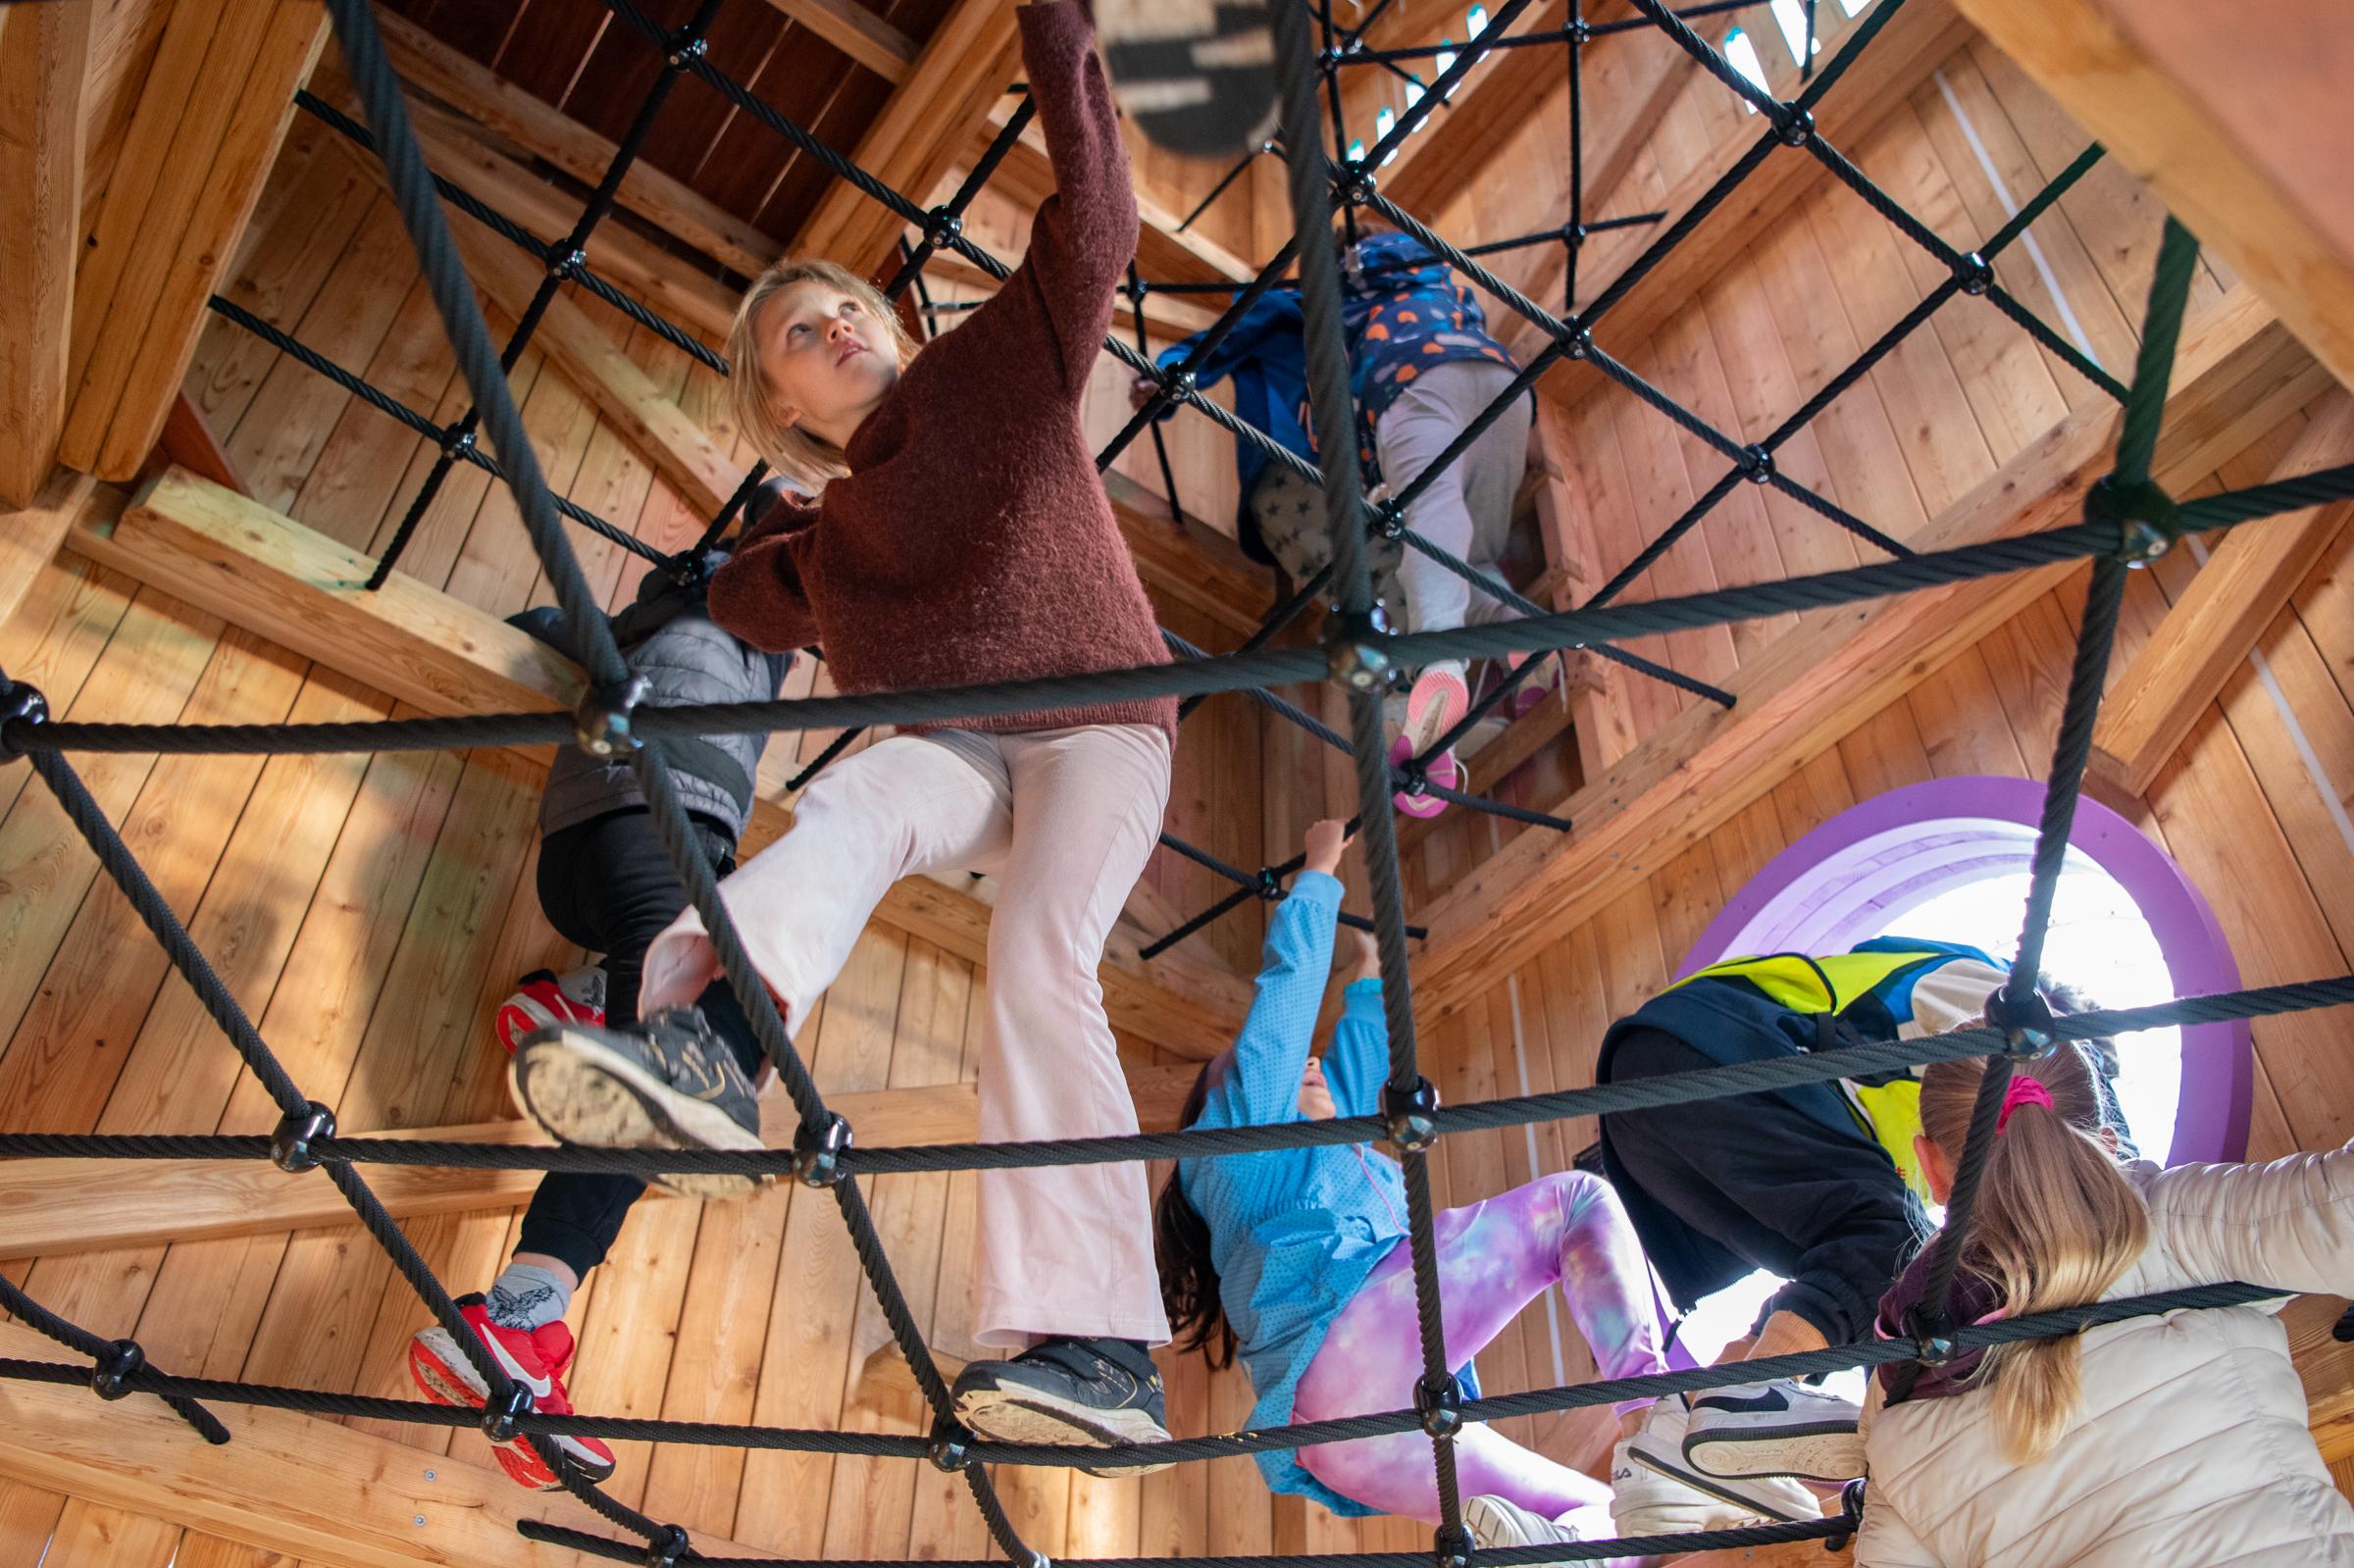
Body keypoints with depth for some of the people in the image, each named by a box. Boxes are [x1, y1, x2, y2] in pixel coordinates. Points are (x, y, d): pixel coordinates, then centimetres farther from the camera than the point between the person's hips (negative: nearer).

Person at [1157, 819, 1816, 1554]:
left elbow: (1359, 1059, 45)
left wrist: (1368, 960, 57)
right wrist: (1321, 865, 27)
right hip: (1343, 1360, -8)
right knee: (1577, 1198, -1)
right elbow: (1289, 977, 15)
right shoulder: (1237, 1127, 18)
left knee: (1620, 1521, 3)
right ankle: (1658, 1425, -24)